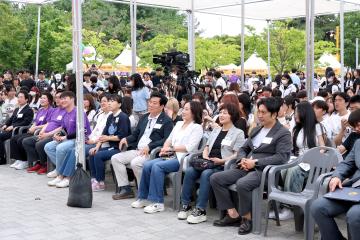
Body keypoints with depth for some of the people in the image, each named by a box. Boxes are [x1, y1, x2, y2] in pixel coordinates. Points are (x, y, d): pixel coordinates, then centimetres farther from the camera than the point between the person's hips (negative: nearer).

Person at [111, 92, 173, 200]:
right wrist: (126, 139, 3)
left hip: (152, 152, -8)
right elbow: (135, 134, 26)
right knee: (115, 158, -4)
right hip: (137, 150, 8)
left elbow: (167, 140, -15)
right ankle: (125, 189, -2)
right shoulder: (144, 118, 21)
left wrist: (149, 146, -24)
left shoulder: (167, 121, -3)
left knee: (135, 163, -32)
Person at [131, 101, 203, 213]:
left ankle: (158, 203, -24)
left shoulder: (197, 128, -1)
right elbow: (169, 139, 21)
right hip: (170, 156, 7)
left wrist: (172, 148, -9)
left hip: (181, 158, -7)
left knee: (157, 166, -29)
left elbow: (189, 147, -12)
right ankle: (143, 198, -6)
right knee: (147, 165, -17)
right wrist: (165, 148, 0)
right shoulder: (179, 124, 23)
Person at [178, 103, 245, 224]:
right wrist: (205, 156, 2)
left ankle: (201, 210, -31)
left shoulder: (238, 133, 5)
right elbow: (207, 147, 25)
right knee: (189, 171, -22)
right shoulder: (215, 130, 27)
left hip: (223, 166, -6)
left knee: (206, 174, -34)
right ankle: (186, 205, -17)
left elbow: (237, 155, -5)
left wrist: (221, 160, -16)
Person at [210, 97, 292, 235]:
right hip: (246, 168, 8)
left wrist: (255, 162, -18)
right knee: (215, 178, -8)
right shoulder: (256, 130, 21)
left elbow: (281, 157, -14)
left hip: (265, 171, -8)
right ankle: (233, 214, -3)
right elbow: (243, 148, 24)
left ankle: (246, 218, -12)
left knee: (242, 184, -36)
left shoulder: (283, 133, -3)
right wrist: (242, 159, -1)